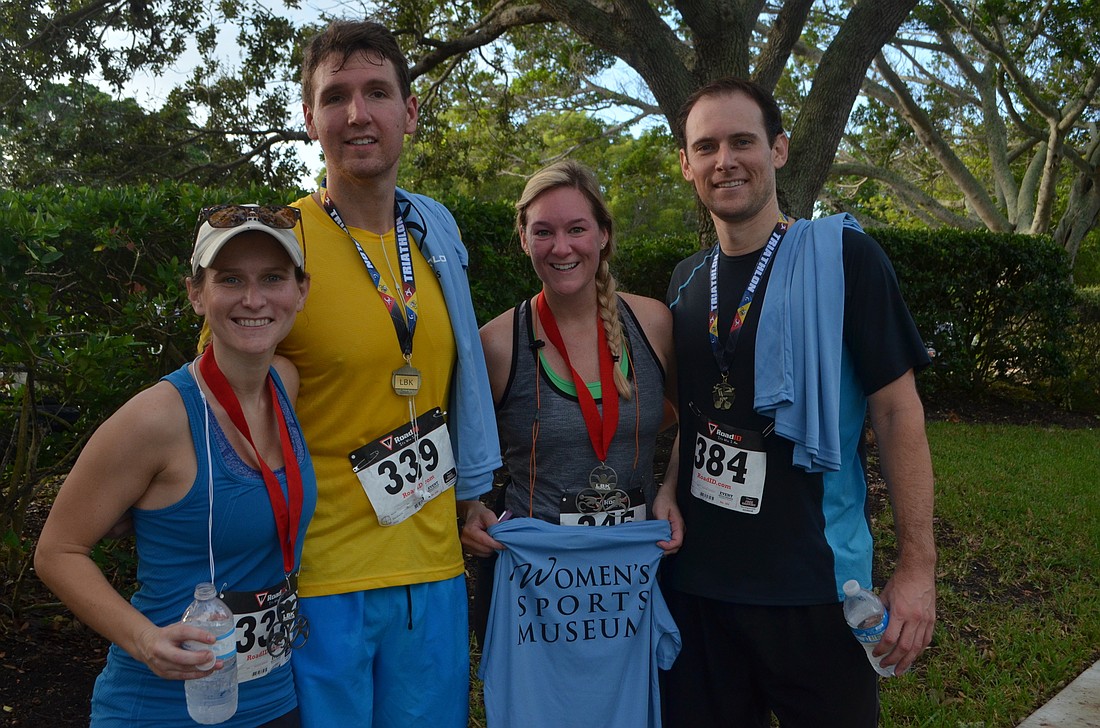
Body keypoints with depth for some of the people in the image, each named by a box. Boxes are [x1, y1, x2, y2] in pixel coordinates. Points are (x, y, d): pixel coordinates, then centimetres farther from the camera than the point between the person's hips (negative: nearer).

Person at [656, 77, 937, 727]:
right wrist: (669, 488, 0)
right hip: (696, 579, 5)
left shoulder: (842, 256, -8)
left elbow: (897, 409, -10)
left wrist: (918, 566, -13)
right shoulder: (687, 280, 7)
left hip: (815, 584, -4)